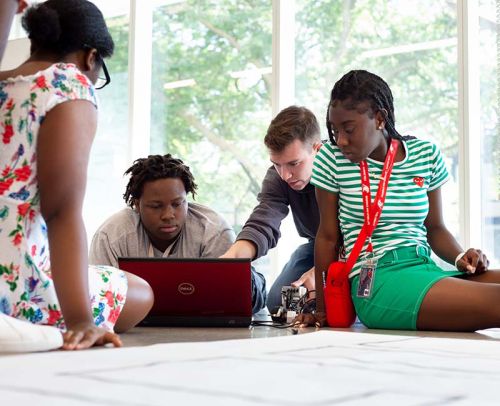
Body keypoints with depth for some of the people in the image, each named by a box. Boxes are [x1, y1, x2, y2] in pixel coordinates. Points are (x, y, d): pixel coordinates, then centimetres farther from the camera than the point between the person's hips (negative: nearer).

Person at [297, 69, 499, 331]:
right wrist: (322, 308, 8)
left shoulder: (426, 155, 10)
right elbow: (328, 237, 7)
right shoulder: (332, 158, 3)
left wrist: (461, 258, -3)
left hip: (426, 269, 5)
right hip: (376, 282, -5)